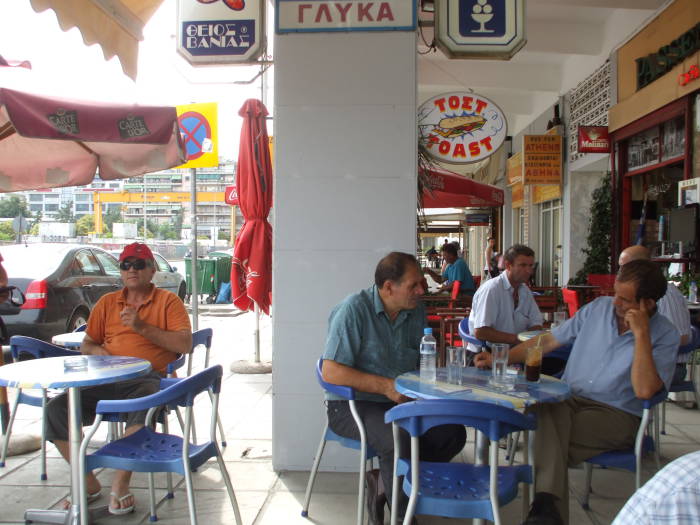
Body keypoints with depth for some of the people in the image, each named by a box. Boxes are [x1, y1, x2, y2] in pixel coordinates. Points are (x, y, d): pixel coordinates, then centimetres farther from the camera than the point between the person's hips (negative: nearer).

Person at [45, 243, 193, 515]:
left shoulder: (168, 301, 11)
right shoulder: (107, 302, 25)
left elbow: (185, 344, -1)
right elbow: (87, 344, 29)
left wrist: (142, 327, -7)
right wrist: (97, 351, 4)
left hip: (146, 377, -4)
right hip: (107, 379, 5)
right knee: (56, 409, -19)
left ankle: (120, 485, -20)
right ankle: (88, 482, -3)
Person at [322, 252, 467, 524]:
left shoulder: (416, 311, 6)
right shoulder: (354, 309, -15)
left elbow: (423, 361, 17)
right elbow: (331, 372, -19)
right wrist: (386, 386, -23)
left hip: (400, 402, 7)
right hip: (352, 405, -6)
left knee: (452, 432, -14)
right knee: (399, 439, -32)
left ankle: (384, 484, -1)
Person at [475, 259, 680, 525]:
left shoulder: (665, 335, -3)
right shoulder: (599, 308, 8)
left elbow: (644, 390, -18)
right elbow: (548, 340, 12)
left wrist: (641, 334, -19)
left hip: (616, 413, -3)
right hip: (569, 397, 3)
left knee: (548, 441, -31)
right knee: (550, 409, -35)